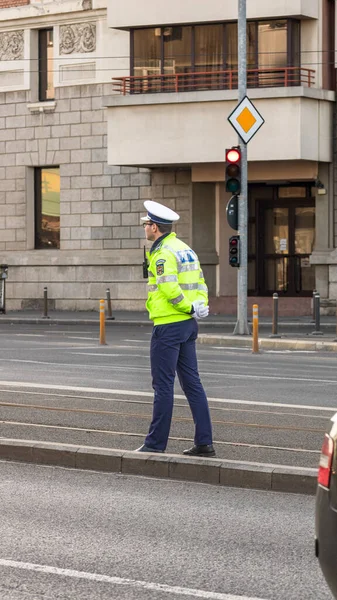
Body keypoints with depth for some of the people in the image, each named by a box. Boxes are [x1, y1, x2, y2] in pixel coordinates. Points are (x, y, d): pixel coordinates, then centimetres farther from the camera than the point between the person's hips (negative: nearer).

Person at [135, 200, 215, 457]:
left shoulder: (163, 253, -14)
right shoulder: (185, 248, 15)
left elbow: (170, 289, -23)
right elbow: (200, 284, 14)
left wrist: (189, 308, -10)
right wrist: (200, 305, -1)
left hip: (168, 326, -9)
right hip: (188, 324, 9)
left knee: (163, 385, -3)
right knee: (192, 382, 9)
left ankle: (156, 443, 3)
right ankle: (204, 442, 7)